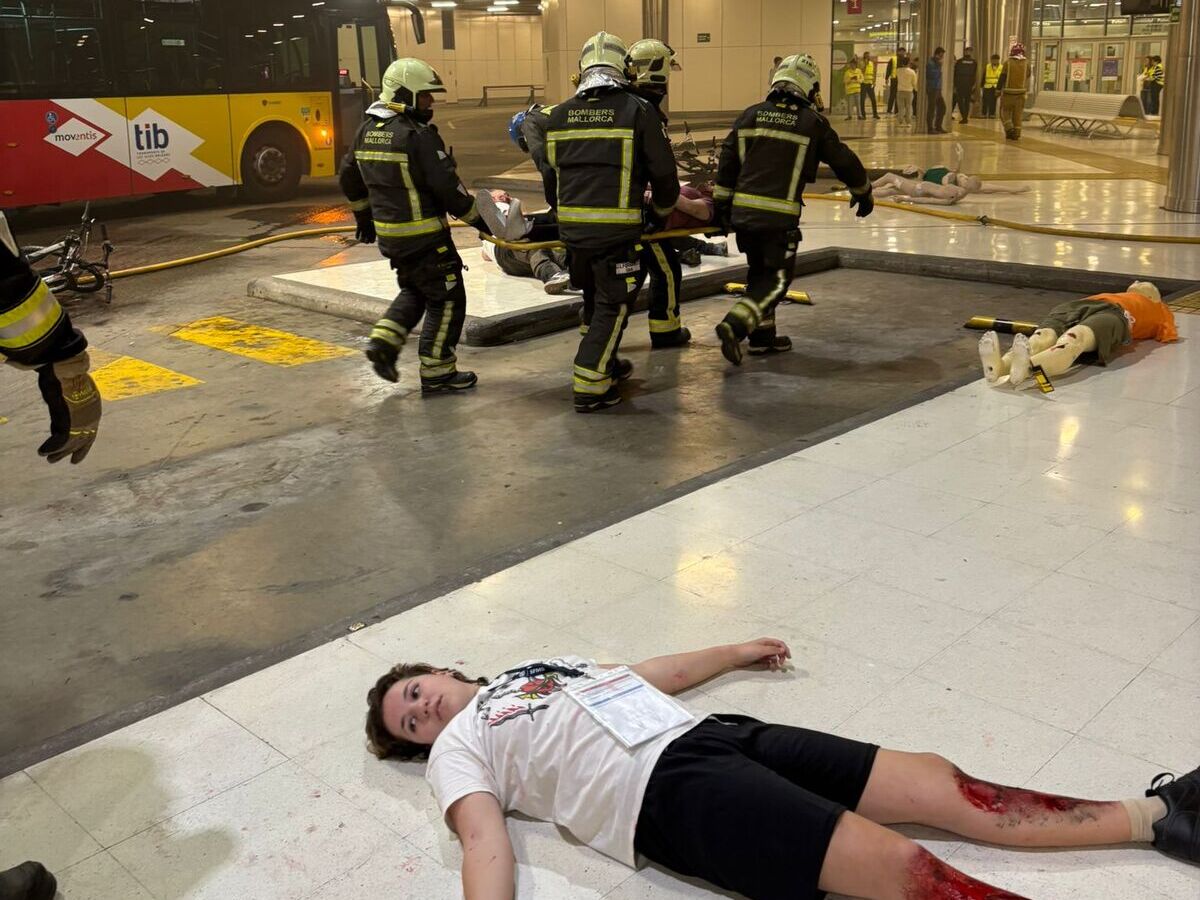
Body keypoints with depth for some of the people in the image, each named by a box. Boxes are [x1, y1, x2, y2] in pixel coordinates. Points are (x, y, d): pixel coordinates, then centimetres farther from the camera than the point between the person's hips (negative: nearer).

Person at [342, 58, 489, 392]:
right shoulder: (418, 135, -18)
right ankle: (437, 373, 8)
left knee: (414, 291, 27)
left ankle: (383, 339, 11)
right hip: (423, 236, -8)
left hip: (388, 234, 8)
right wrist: (478, 220, -9)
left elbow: (349, 178, 18)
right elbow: (447, 186, -20)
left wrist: (364, 217, 31)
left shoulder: (366, 131, 8)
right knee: (447, 300, 4)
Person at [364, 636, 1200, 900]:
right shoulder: (457, 749, 10)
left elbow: (644, 675, 36)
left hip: (711, 735, 7)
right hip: (668, 792, -7)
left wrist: (734, 652, 42)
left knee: (937, 783, -4)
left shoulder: (536, 665, 29)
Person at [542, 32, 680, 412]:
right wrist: (661, 210, 19)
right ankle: (589, 386, 1)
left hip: (573, 227, 5)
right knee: (613, 304, 4)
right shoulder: (639, 112, -5)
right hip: (618, 229, -5)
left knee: (595, 296, 22)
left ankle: (605, 363, 36)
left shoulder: (559, 115, 9)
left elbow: (550, 176, 16)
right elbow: (663, 173, -1)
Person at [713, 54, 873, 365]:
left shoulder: (751, 115, 9)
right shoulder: (813, 123, 0)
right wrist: (863, 194, 25)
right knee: (777, 278, 5)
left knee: (759, 271, 21)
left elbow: (727, 162, 8)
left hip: (743, 211, 5)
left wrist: (721, 204, 15)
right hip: (780, 216, -5)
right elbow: (844, 161, 9)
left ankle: (762, 336, 24)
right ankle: (735, 324, -15)